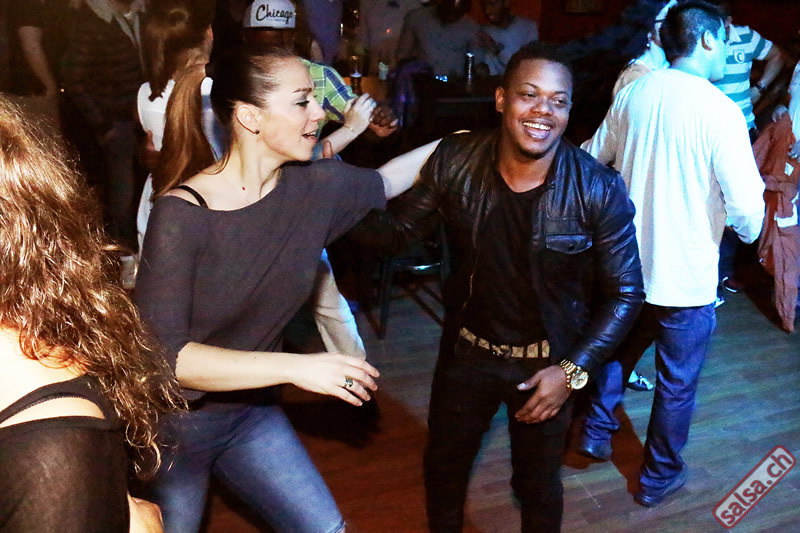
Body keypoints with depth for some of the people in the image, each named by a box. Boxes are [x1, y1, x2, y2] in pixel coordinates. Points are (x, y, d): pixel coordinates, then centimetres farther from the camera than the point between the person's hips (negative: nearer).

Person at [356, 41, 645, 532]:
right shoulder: (455, 161, -18)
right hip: (467, 348, 3)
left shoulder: (599, 190, -23)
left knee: (539, 483, 21)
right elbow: (400, 227, -5)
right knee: (444, 465, 26)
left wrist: (573, 370, -18)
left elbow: (625, 293, -13)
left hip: (546, 362, -2)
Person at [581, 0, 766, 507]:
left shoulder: (634, 92, -3)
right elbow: (747, 209, -21)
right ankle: (659, 478, 32)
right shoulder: (720, 111, -19)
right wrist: (752, 230, 2)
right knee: (677, 383, 15)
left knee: (619, 347, 29)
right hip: (686, 276, -5)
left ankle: (597, 431, 42)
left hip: (627, 263, 5)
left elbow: (592, 157, 10)